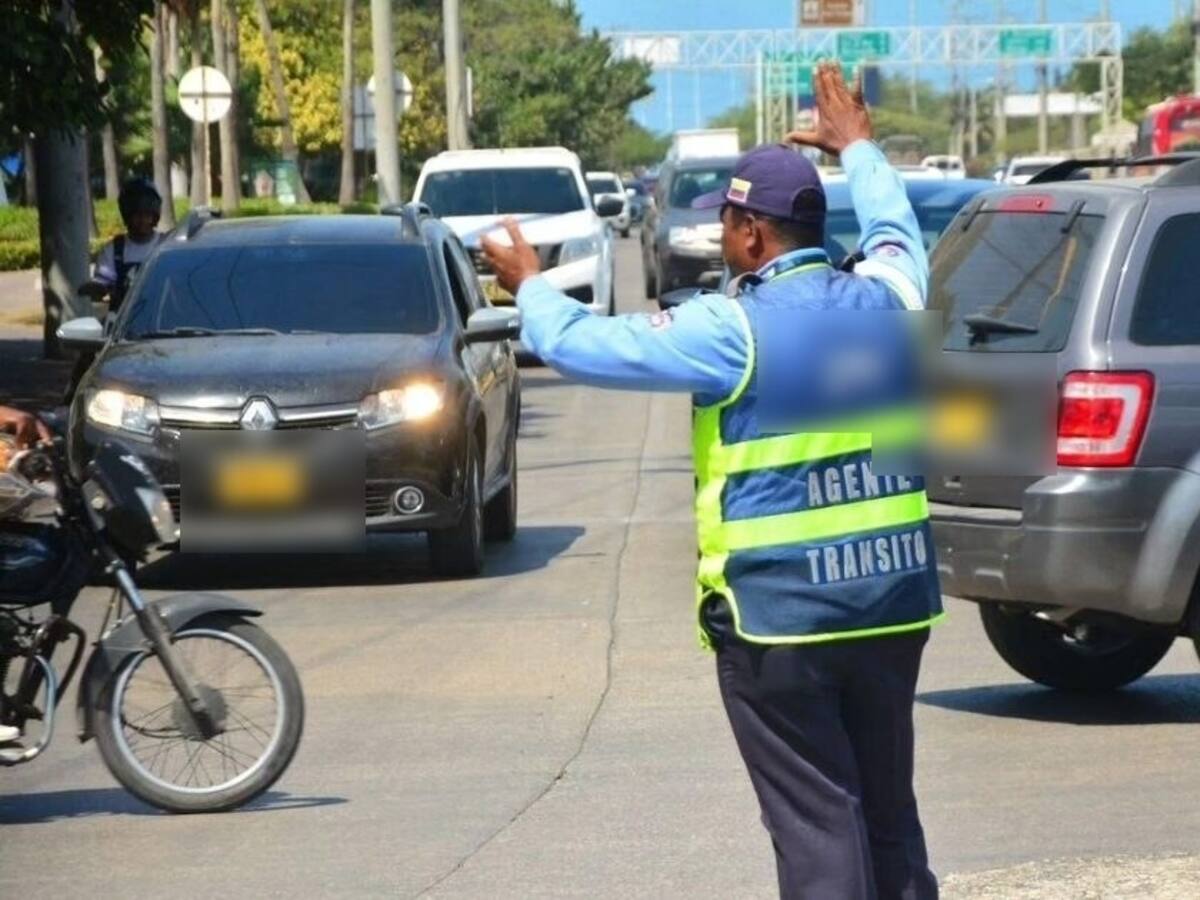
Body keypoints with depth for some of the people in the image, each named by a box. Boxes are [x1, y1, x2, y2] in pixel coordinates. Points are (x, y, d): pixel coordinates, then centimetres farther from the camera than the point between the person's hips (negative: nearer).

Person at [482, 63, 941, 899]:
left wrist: (530, 284, 12)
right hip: (893, 603, 6)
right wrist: (856, 147, 43)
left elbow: (585, 345, -8)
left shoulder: (733, 330, -14)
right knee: (888, 810, 15)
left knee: (816, 822, -3)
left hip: (779, 616, -6)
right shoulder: (884, 299, 3)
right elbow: (899, 232, 27)